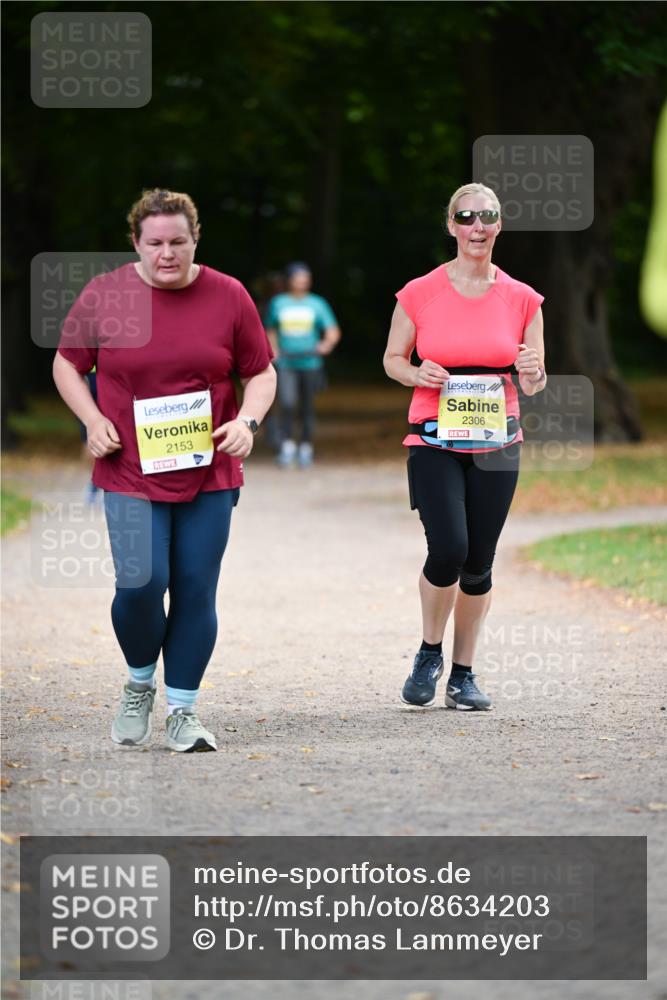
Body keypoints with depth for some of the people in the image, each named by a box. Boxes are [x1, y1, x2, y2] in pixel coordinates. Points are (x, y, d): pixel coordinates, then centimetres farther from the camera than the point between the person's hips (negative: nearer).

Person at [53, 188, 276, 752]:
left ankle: (182, 710, 14)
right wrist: (93, 420, -6)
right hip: (131, 472, -1)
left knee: (196, 591, 1)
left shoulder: (228, 297, 1)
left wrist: (248, 420, -10)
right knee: (141, 583, -14)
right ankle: (139, 685, 14)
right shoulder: (104, 295, -1)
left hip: (209, 471, 2)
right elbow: (67, 364, 10)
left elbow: (262, 373, 9)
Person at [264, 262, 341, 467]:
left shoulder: (317, 304, 3)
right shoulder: (278, 303, 6)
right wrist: (274, 350, 5)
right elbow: (270, 330, 20)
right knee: (287, 403, -17)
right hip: (286, 363, 0)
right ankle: (287, 446, -13)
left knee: (307, 407, 7)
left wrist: (327, 344, -22)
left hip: (310, 363, 0)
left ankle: (306, 448, 20)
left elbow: (333, 331, -2)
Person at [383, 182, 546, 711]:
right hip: (435, 442, -2)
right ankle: (430, 654, 8)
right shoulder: (420, 294, -2)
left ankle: (464, 674, 20)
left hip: (496, 445, 2)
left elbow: (535, 384, 8)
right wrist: (418, 374, -12)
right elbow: (393, 359, 9)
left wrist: (532, 373, -15)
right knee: (448, 549, -18)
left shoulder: (522, 300, 3)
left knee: (478, 563, 4)